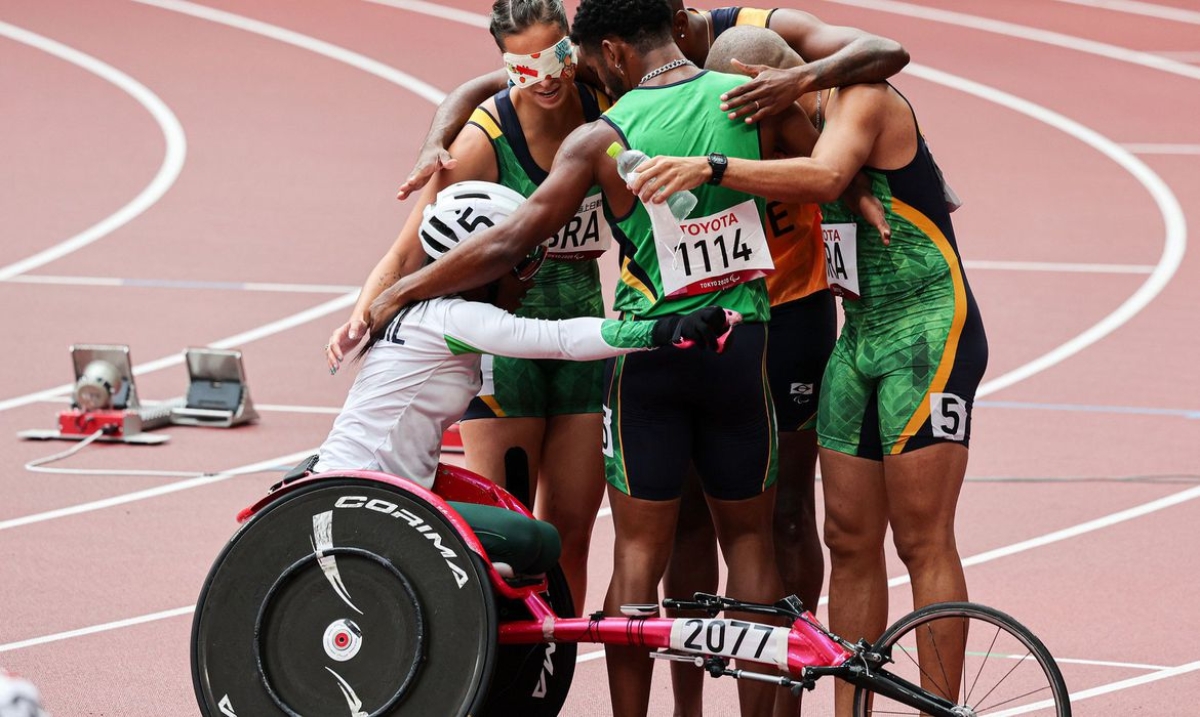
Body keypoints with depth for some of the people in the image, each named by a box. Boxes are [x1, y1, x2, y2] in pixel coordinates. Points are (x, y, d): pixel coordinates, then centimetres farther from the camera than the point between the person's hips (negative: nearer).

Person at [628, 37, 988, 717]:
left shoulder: (864, 97, -13)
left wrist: (711, 167, -38)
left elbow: (825, 177, -31)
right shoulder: (807, 124, 14)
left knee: (925, 544, -8)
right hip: (861, 338, 9)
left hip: (927, 336, -9)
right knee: (850, 544, 6)